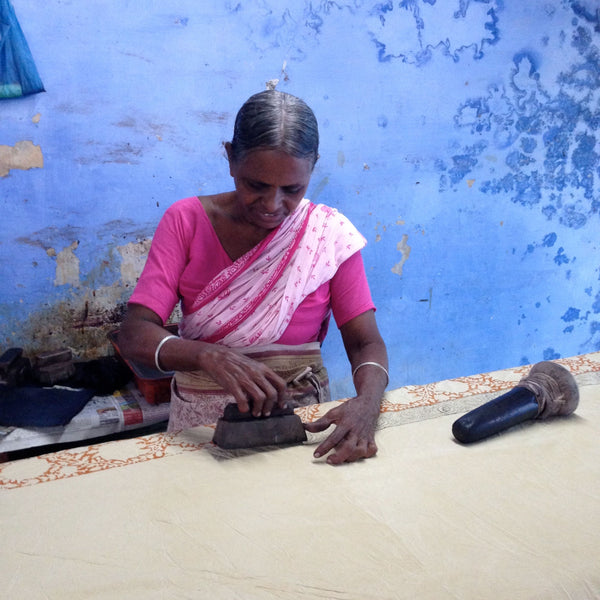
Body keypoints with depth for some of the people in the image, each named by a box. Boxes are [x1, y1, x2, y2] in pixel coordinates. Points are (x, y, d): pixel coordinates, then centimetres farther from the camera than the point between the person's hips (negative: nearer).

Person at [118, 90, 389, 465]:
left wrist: (367, 404, -25)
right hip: (201, 420, 0)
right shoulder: (187, 220, -2)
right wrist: (208, 356, -30)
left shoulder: (331, 233, -2)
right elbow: (135, 336, -10)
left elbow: (366, 343, -3)